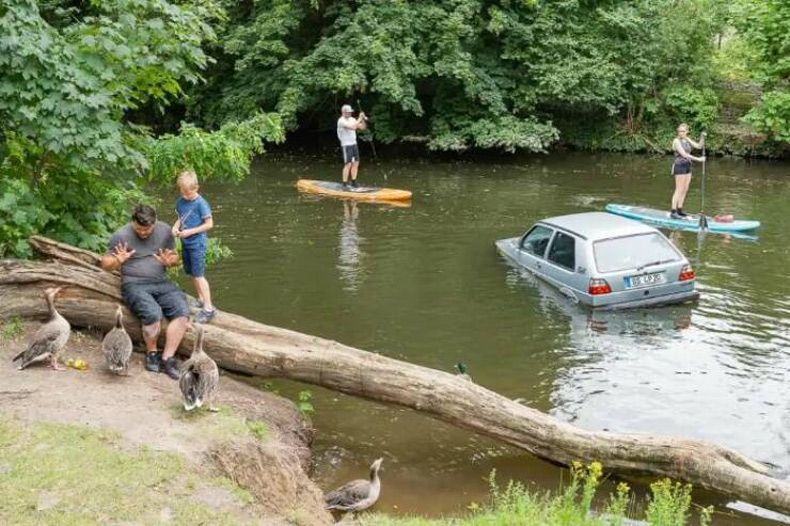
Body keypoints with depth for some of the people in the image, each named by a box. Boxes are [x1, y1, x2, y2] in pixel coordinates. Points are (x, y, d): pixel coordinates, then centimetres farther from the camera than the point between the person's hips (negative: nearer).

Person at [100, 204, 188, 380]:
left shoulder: (165, 230, 7)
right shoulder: (121, 235, -3)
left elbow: (175, 257, 17)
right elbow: (105, 263, 4)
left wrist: (169, 261, -8)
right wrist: (118, 261, -20)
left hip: (161, 283, 4)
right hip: (134, 285, -4)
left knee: (182, 311, -24)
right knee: (153, 313, -32)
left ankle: (167, 359, -18)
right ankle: (151, 354, -4)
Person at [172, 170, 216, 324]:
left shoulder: (201, 203, -17)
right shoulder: (180, 202, 4)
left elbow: (209, 224, -15)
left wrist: (191, 231, -19)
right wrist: (175, 227, -6)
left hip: (197, 243, -7)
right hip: (185, 243, 7)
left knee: (198, 275, -9)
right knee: (191, 273, 16)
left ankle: (209, 308, -6)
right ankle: (201, 300, 32)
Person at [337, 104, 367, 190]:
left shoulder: (352, 119, 10)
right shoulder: (341, 121, -15)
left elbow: (362, 127, 9)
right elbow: (353, 127, -28)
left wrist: (364, 120, -8)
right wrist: (359, 119, -22)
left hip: (354, 144, 8)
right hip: (346, 145, -8)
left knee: (356, 163, 8)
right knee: (348, 164, -11)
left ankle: (353, 183, 17)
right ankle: (344, 185, -6)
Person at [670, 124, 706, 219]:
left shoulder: (687, 140, 11)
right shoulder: (676, 141, -13)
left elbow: (699, 146, 8)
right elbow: (684, 154, -21)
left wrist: (702, 137, -8)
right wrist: (698, 159, -21)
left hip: (687, 167, 8)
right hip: (679, 167, -8)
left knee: (685, 190, 9)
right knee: (679, 190, -9)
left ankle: (679, 210, 16)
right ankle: (673, 212, -8)